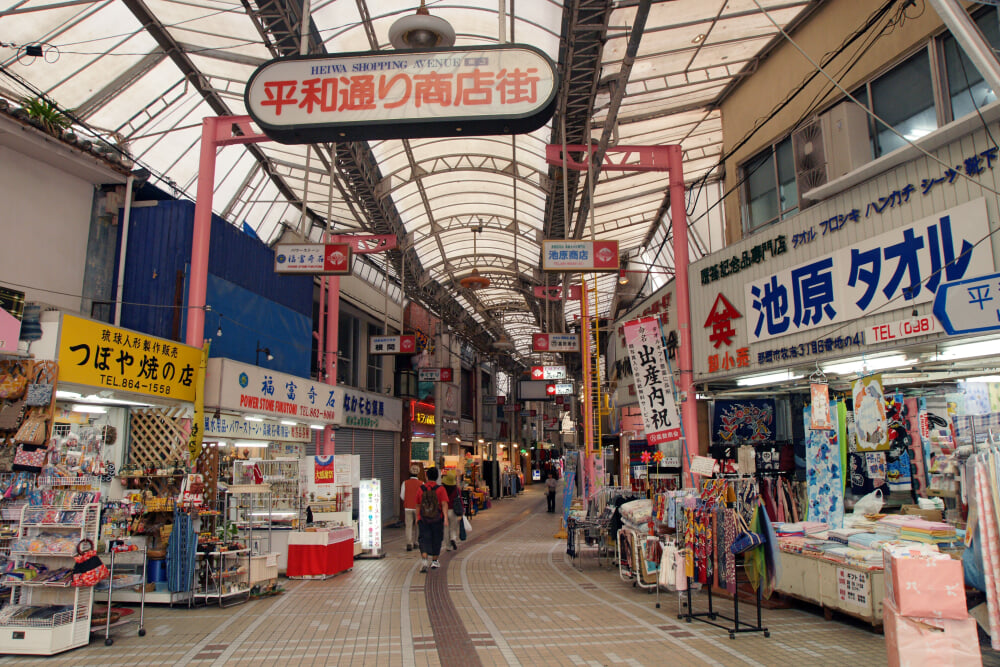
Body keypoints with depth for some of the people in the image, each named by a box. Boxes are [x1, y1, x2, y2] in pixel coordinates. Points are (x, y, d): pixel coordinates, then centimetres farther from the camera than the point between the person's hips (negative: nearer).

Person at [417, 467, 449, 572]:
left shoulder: (421, 489, 2)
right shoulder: (440, 489, -4)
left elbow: (418, 505, 10)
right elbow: (444, 504, -14)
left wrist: (417, 518, 22)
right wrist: (446, 518, -16)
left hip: (423, 519, 0)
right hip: (437, 519, 0)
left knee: (424, 540, -1)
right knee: (436, 540, 15)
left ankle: (424, 560, -23)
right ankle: (434, 561, 27)